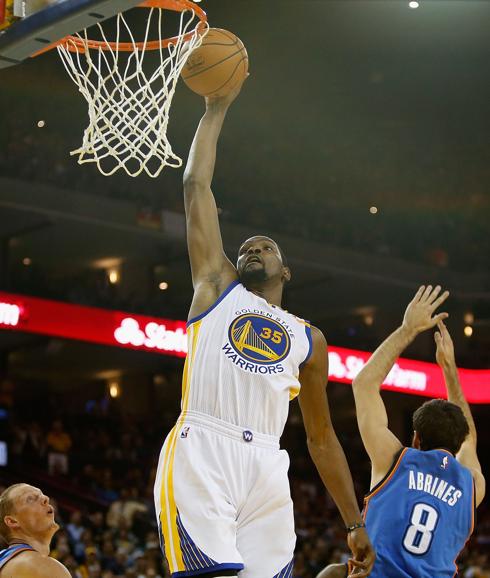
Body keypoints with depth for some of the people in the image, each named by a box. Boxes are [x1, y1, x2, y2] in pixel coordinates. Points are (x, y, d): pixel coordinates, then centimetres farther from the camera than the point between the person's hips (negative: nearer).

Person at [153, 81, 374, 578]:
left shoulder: (309, 340, 27)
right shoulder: (218, 288, 22)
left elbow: (321, 437, 26)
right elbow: (196, 184, 20)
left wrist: (354, 523, 20)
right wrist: (216, 109, 24)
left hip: (265, 469, 3)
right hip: (199, 456, -3)